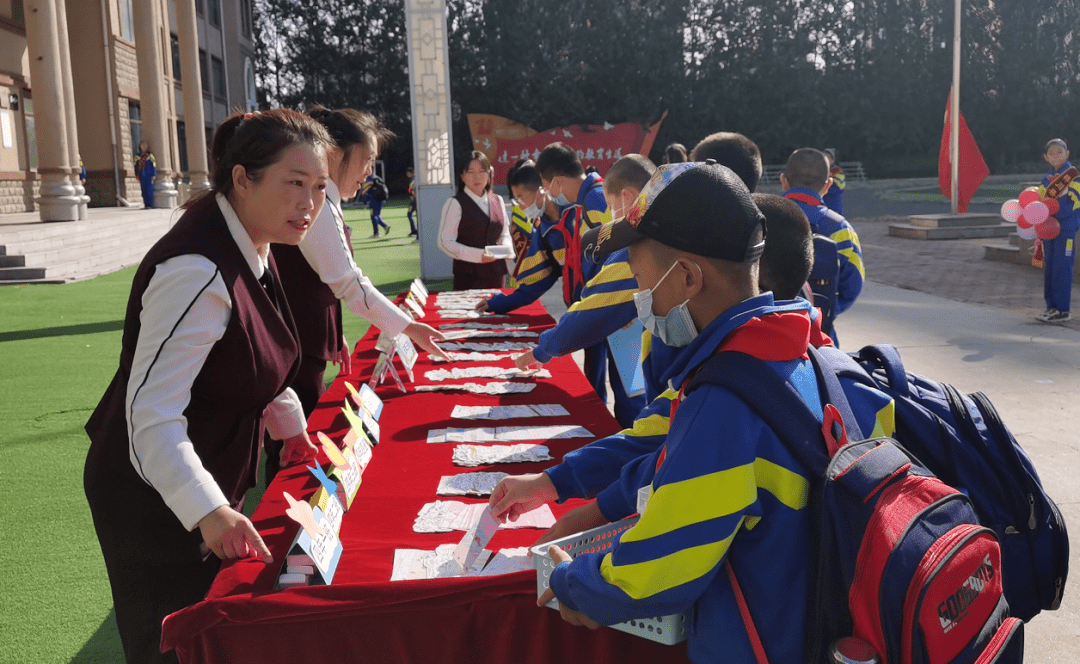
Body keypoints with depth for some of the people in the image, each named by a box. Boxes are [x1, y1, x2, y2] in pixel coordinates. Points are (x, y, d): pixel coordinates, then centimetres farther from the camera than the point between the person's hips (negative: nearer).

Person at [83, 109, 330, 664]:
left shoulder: (251, 250, 0)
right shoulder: (198, 272, -31)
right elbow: (152, 413, -35)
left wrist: (291, 427, 21)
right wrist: (209, 511, -45)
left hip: (203, 486, 9)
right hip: (152, 499, -9)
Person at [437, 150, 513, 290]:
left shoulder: (497, 201, 12)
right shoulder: (455, 204, -5)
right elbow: (445, 242, -9)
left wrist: (506, 248, -3)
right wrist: (478, 255, -18)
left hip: (497, 273, 5)